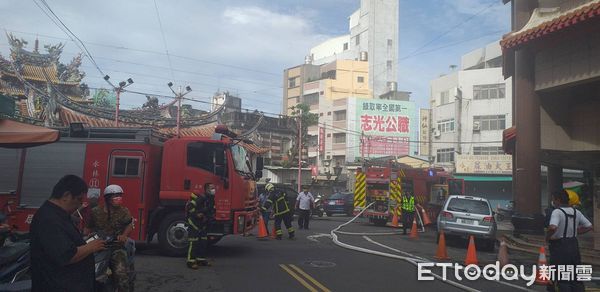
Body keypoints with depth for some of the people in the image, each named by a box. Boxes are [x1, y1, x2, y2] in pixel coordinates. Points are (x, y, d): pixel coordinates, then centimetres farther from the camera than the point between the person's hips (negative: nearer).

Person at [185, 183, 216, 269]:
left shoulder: (211, 200, 6)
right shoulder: (201, 198, -22)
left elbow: (211, 211, 21)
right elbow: (189, 206, -26)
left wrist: (211, 217, 3)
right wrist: (197, 214, -27)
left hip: (203, 224, 9)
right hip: (194, 222, -9)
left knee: (203, 242, 11)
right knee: (194, 242, -8)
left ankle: (201, 259, 22)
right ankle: (191, 262, -4)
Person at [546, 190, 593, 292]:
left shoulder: (557, 212, -17)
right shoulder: (576, 212, 7)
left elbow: (553, 227, -33)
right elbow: (589, 226, 15)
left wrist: (547, 237, -16)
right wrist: (575, 232, 16)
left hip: (559, 246, -7)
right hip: (574, 244, 7)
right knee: (576, 277, 16)